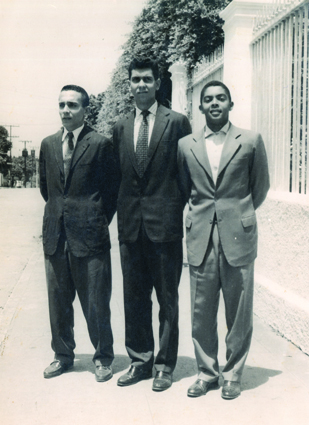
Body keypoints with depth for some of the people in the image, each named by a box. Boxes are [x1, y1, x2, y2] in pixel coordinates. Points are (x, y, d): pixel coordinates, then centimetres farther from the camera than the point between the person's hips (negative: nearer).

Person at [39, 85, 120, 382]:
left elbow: (112, 188, 0)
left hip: (89, 235, -5)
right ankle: (63, 355, 31)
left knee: (96, 304, 3)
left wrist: (99, 220, 3)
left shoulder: (100, 144, -5)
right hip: (55, 235, 5)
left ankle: (103, 358, 21)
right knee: (58, 301, 14)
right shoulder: (48, 144, 11)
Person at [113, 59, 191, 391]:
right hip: (131, 225, 5)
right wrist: (122, 210, 7)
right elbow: (119, 174, 14)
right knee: (134, 298, 12)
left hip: (164, 223, -4)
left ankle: (165, 365, 20)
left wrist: (177, 207, -3)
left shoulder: (177, 122, -1)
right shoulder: (121, 127, 12)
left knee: (167, 300, 7)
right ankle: (139, 361, 27)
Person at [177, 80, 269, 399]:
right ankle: (206, 372, 23)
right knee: (201, 313, 7)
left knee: (239, 313, 5)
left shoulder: (251, 141, 2)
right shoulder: (186, 145, 7)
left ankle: (233, 374, 22)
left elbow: (261, 187, 10)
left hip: (238, 237, -1)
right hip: (200, 238, 2)